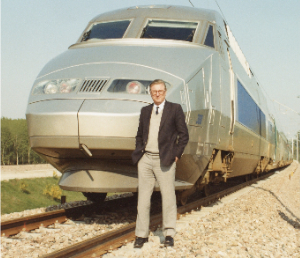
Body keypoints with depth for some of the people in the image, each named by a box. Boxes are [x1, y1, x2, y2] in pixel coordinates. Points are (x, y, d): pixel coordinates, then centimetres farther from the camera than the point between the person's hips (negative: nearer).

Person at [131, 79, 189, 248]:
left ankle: (169, 234, 10)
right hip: (145, 159, 4)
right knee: (143, 197, 6)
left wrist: (176, 155, -6)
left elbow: (184, 135, -1)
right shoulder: (145, 111, 14)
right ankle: (142, 235, 13)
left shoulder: (175, 109, 1)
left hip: (164, 160, -4)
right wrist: (138, 153, 8)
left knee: (168, 196, 0)